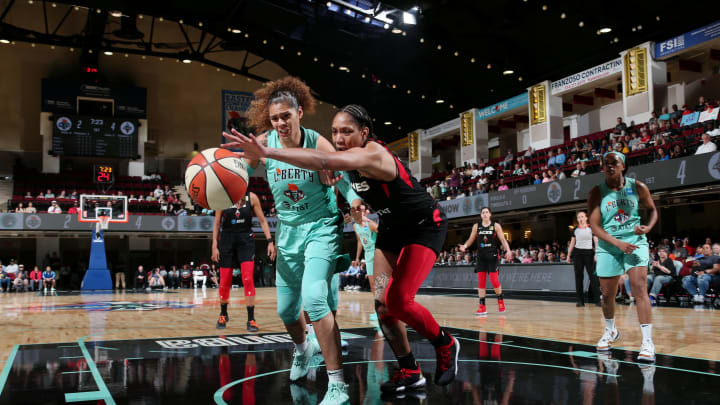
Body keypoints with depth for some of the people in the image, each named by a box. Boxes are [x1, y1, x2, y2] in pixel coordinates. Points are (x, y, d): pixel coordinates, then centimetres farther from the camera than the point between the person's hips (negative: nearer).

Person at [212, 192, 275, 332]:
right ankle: (223, 315, 30)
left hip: (246, 239, -1)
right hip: (227, 239, 1)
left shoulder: (252, 197, -3)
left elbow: (262, 221, 0)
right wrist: (214, 246, -2)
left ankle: (251, 320, -6)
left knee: (248, 279, -12)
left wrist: (270, 241, -8)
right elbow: (217, 223, 3)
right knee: (225, 281, 6)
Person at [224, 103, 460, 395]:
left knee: (398, 301, -18)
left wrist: (267, 152, -60)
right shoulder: (353, 163, -4)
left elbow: (324, 161, -50)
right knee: (382, 304, -1)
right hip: (391, 228, 9)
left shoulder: (372, 154, -31)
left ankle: (446, 345, 8)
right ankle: (409, 372, 13)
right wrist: (359, 206, -3)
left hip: (425, 226, -8)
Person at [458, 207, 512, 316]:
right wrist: (465, 246, -10)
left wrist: (508, 251, -17)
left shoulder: (496, 226, 0)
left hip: (492, 257, -2)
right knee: (481, 281, -1)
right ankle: (482, 307, 3)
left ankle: (500, 300, 20)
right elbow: (471, 240, 10)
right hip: (481, 257, 3)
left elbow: (503, 240, -2)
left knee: (494, 280, -7)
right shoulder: (476, 226, 6)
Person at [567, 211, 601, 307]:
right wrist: (568, 255, 13)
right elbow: (572, 243, 16)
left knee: (592, 276, -10)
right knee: (578, 276, 2)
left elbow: (596, 242, -1)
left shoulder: (591, 228, 2)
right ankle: (580, 300, 7)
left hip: (589, 253, -3)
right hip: (577, 253, 3)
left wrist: (596, 254, -11)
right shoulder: (575, 230, 11)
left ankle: (597, 300, -8)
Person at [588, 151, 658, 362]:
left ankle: (647, 342, -14)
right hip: (608, 246, 1)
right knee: (607, 294, 9)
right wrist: (618, 243, -21)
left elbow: (652, 210, 12)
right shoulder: (597, 192, -5)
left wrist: (648, 227, -10)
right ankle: (610, 331, 37)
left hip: (635, 242, -1)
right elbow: (595, 226, -9)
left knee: (640, 288, -16)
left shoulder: (638, 187, -3)